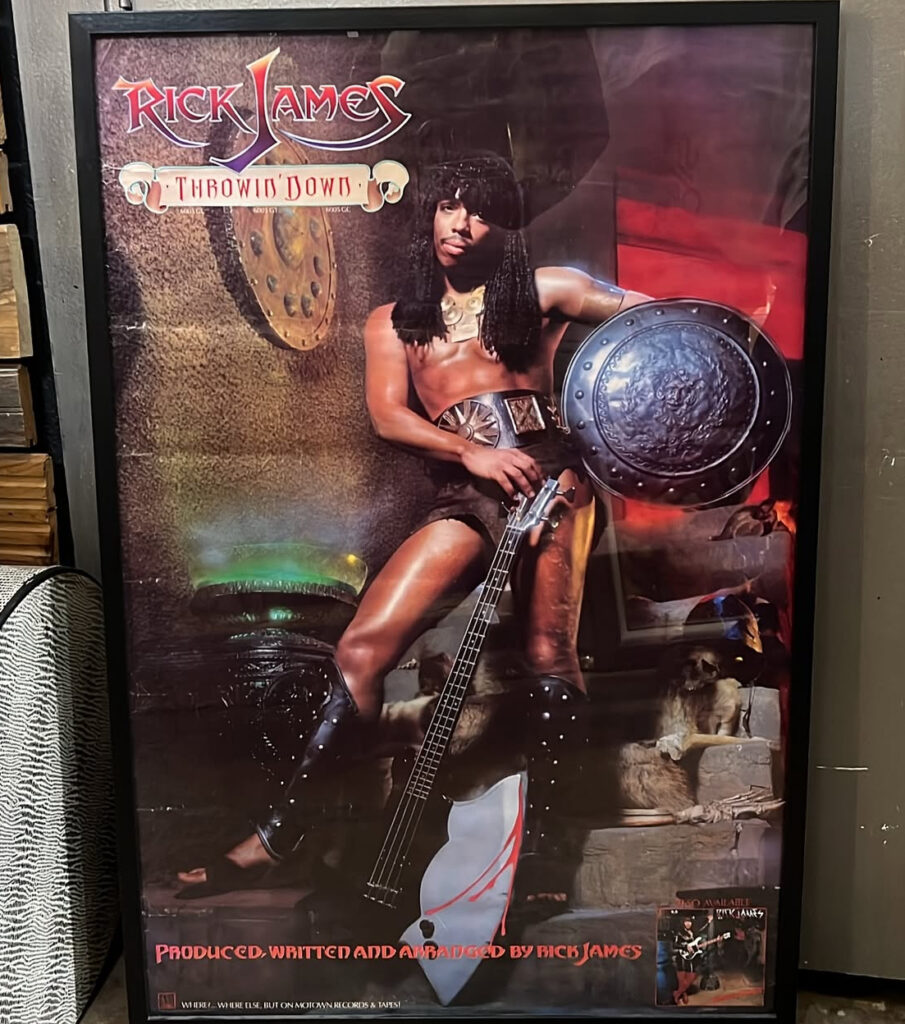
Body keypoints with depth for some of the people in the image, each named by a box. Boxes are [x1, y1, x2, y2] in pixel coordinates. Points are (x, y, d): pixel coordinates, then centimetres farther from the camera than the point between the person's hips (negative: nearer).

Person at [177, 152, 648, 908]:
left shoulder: (543, 291, 17)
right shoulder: (393, 323, 21)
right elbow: (387, 415, 5)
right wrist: (473, 453, -10)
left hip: (550, 471, -1)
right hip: (467, 496, 1)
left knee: (549, 647, -20)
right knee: (364, 646, -10)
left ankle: (539, 830, -5)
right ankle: (283, 826, 0)